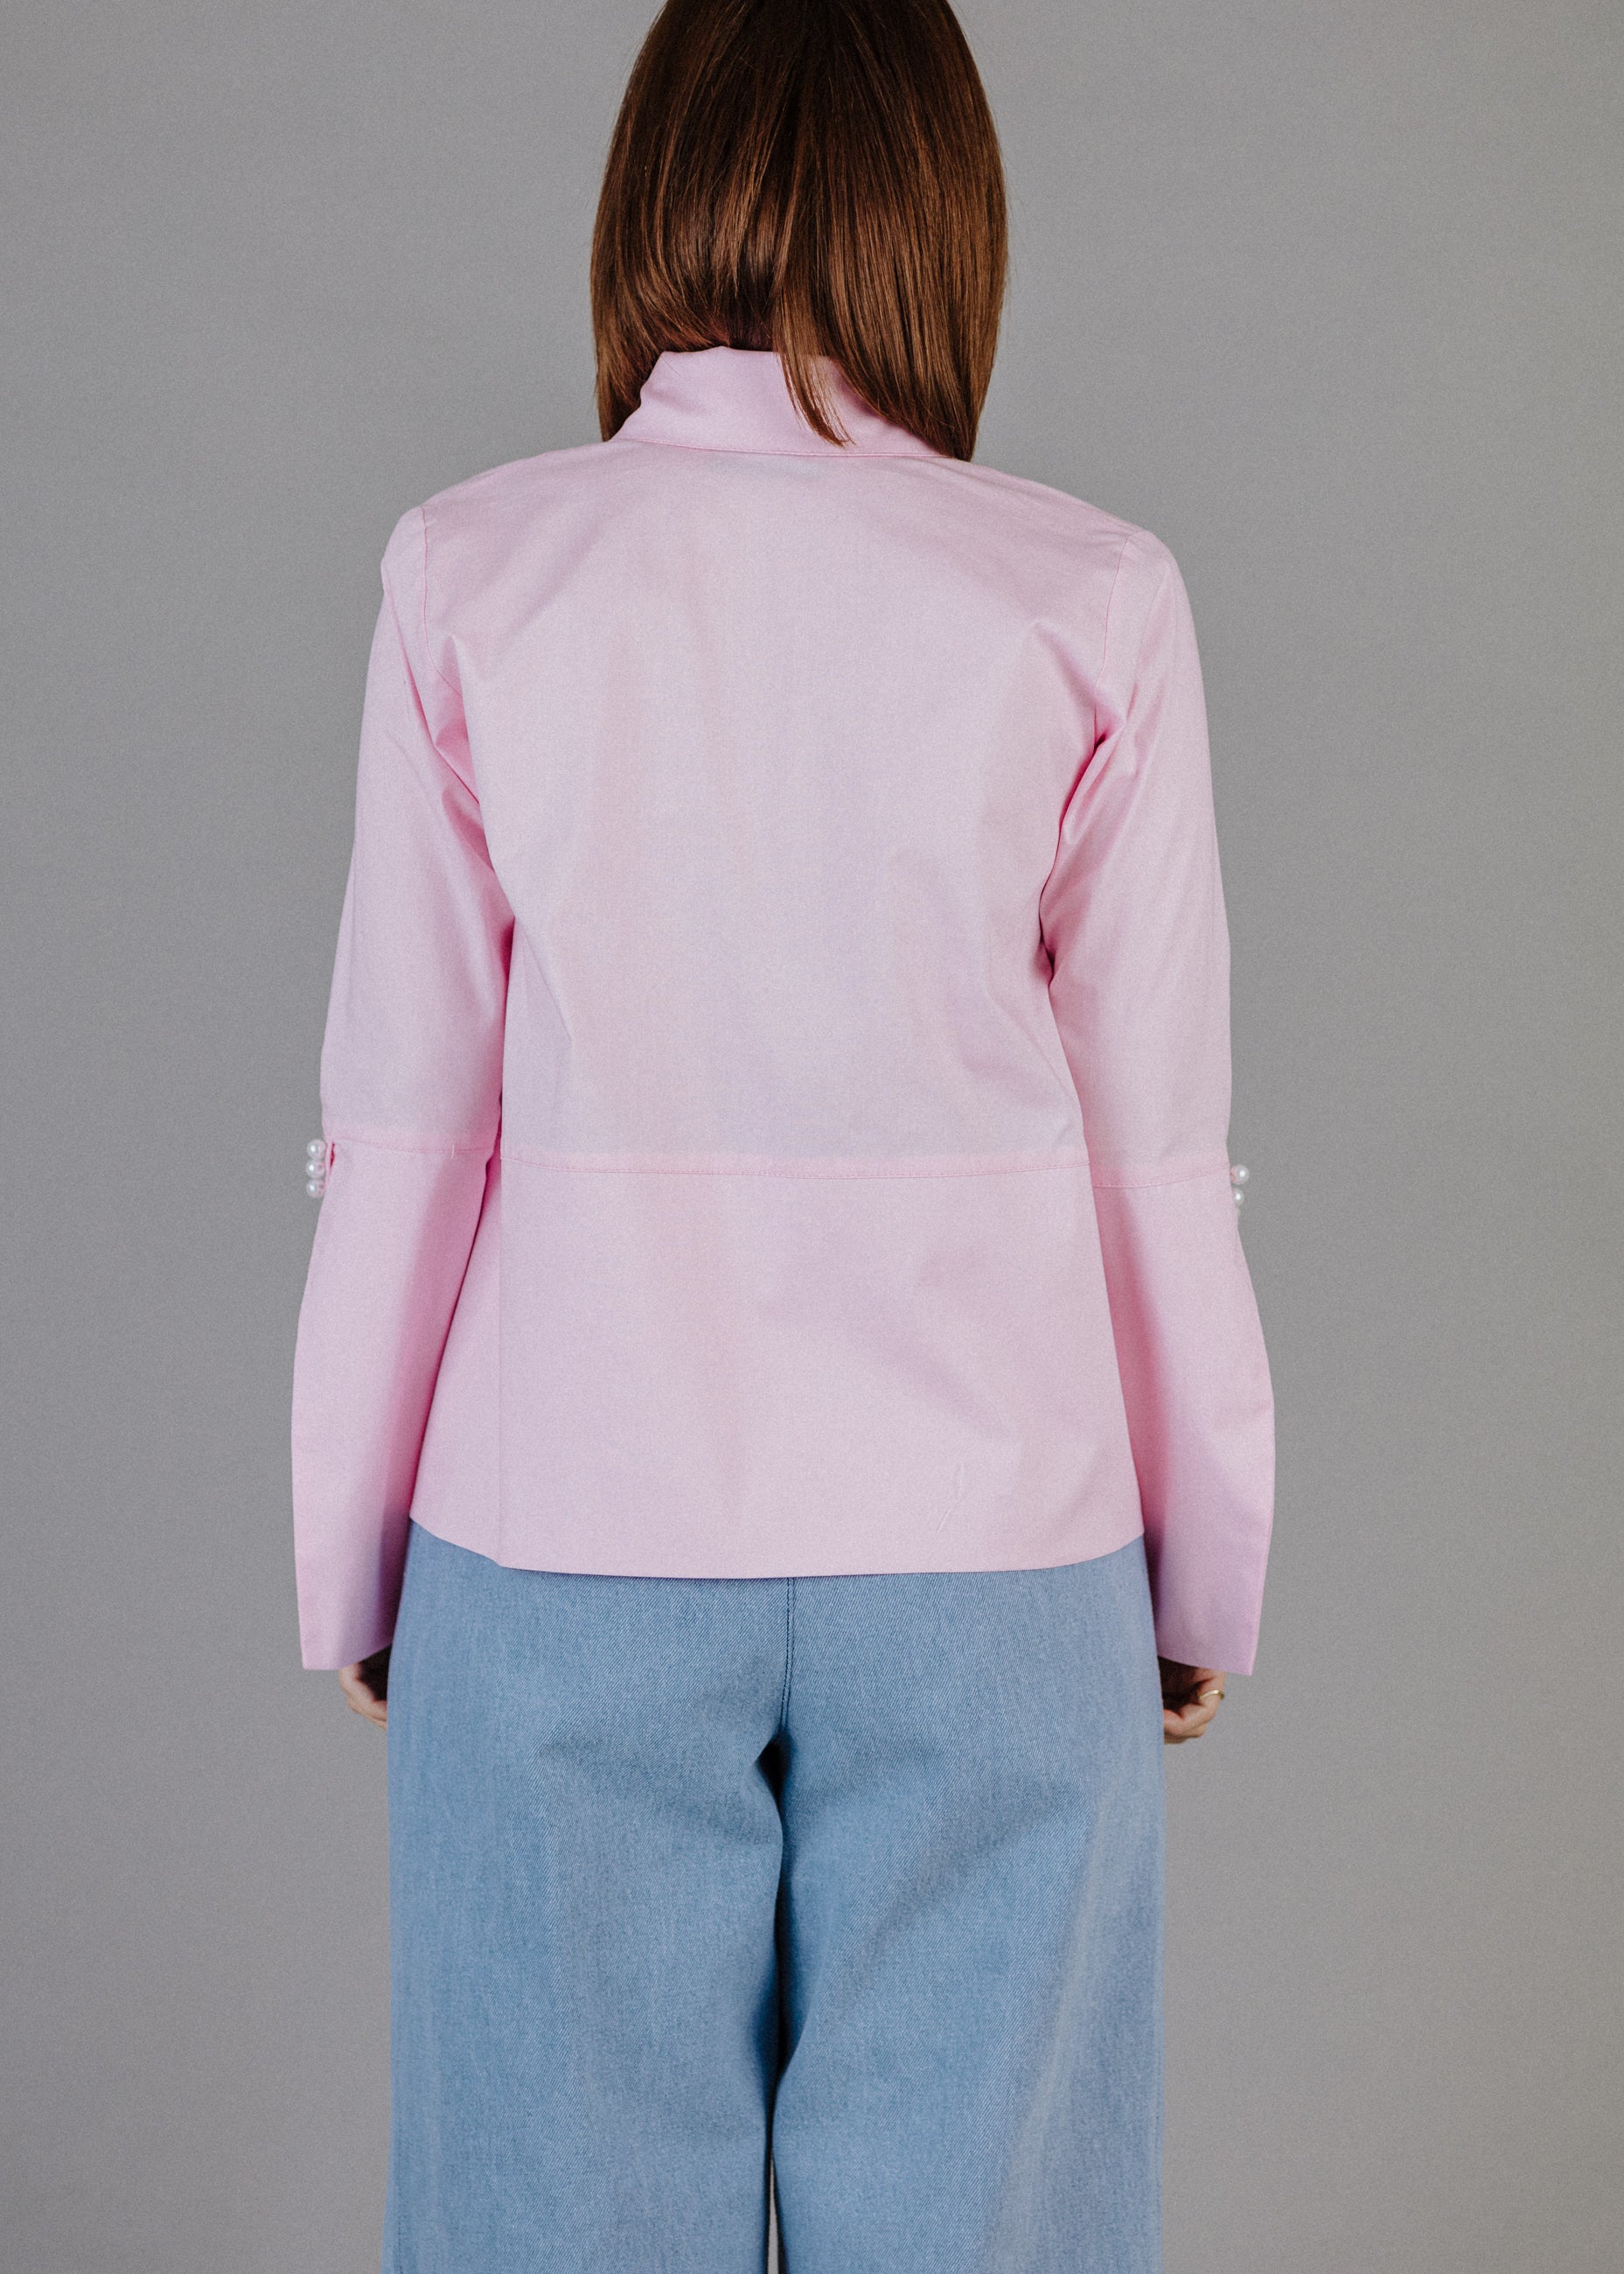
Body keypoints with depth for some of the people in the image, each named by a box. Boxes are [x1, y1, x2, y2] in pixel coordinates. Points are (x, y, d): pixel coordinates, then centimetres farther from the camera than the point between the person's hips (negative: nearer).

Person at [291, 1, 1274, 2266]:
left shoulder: (473, 573, -2)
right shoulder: (1090, 602, -3)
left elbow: (405, 1135, -2)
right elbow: (1154, 1153, -1)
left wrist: (352, 1569, 9)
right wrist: (1207, 1580, 11)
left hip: (572, 1535, 1)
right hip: (982, 1548, 0)